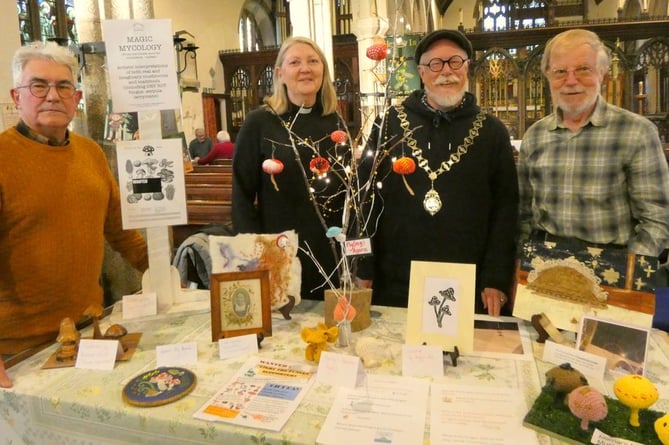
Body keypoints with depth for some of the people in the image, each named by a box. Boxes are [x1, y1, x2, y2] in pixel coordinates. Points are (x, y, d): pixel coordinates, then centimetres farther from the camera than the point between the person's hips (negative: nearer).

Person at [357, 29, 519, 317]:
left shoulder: (492, 131, 3)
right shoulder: (390, 123, 2)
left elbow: (505, 208, 2)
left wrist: (497, 281, -3)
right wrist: (364, 269, -2)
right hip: (394, 284, 0)